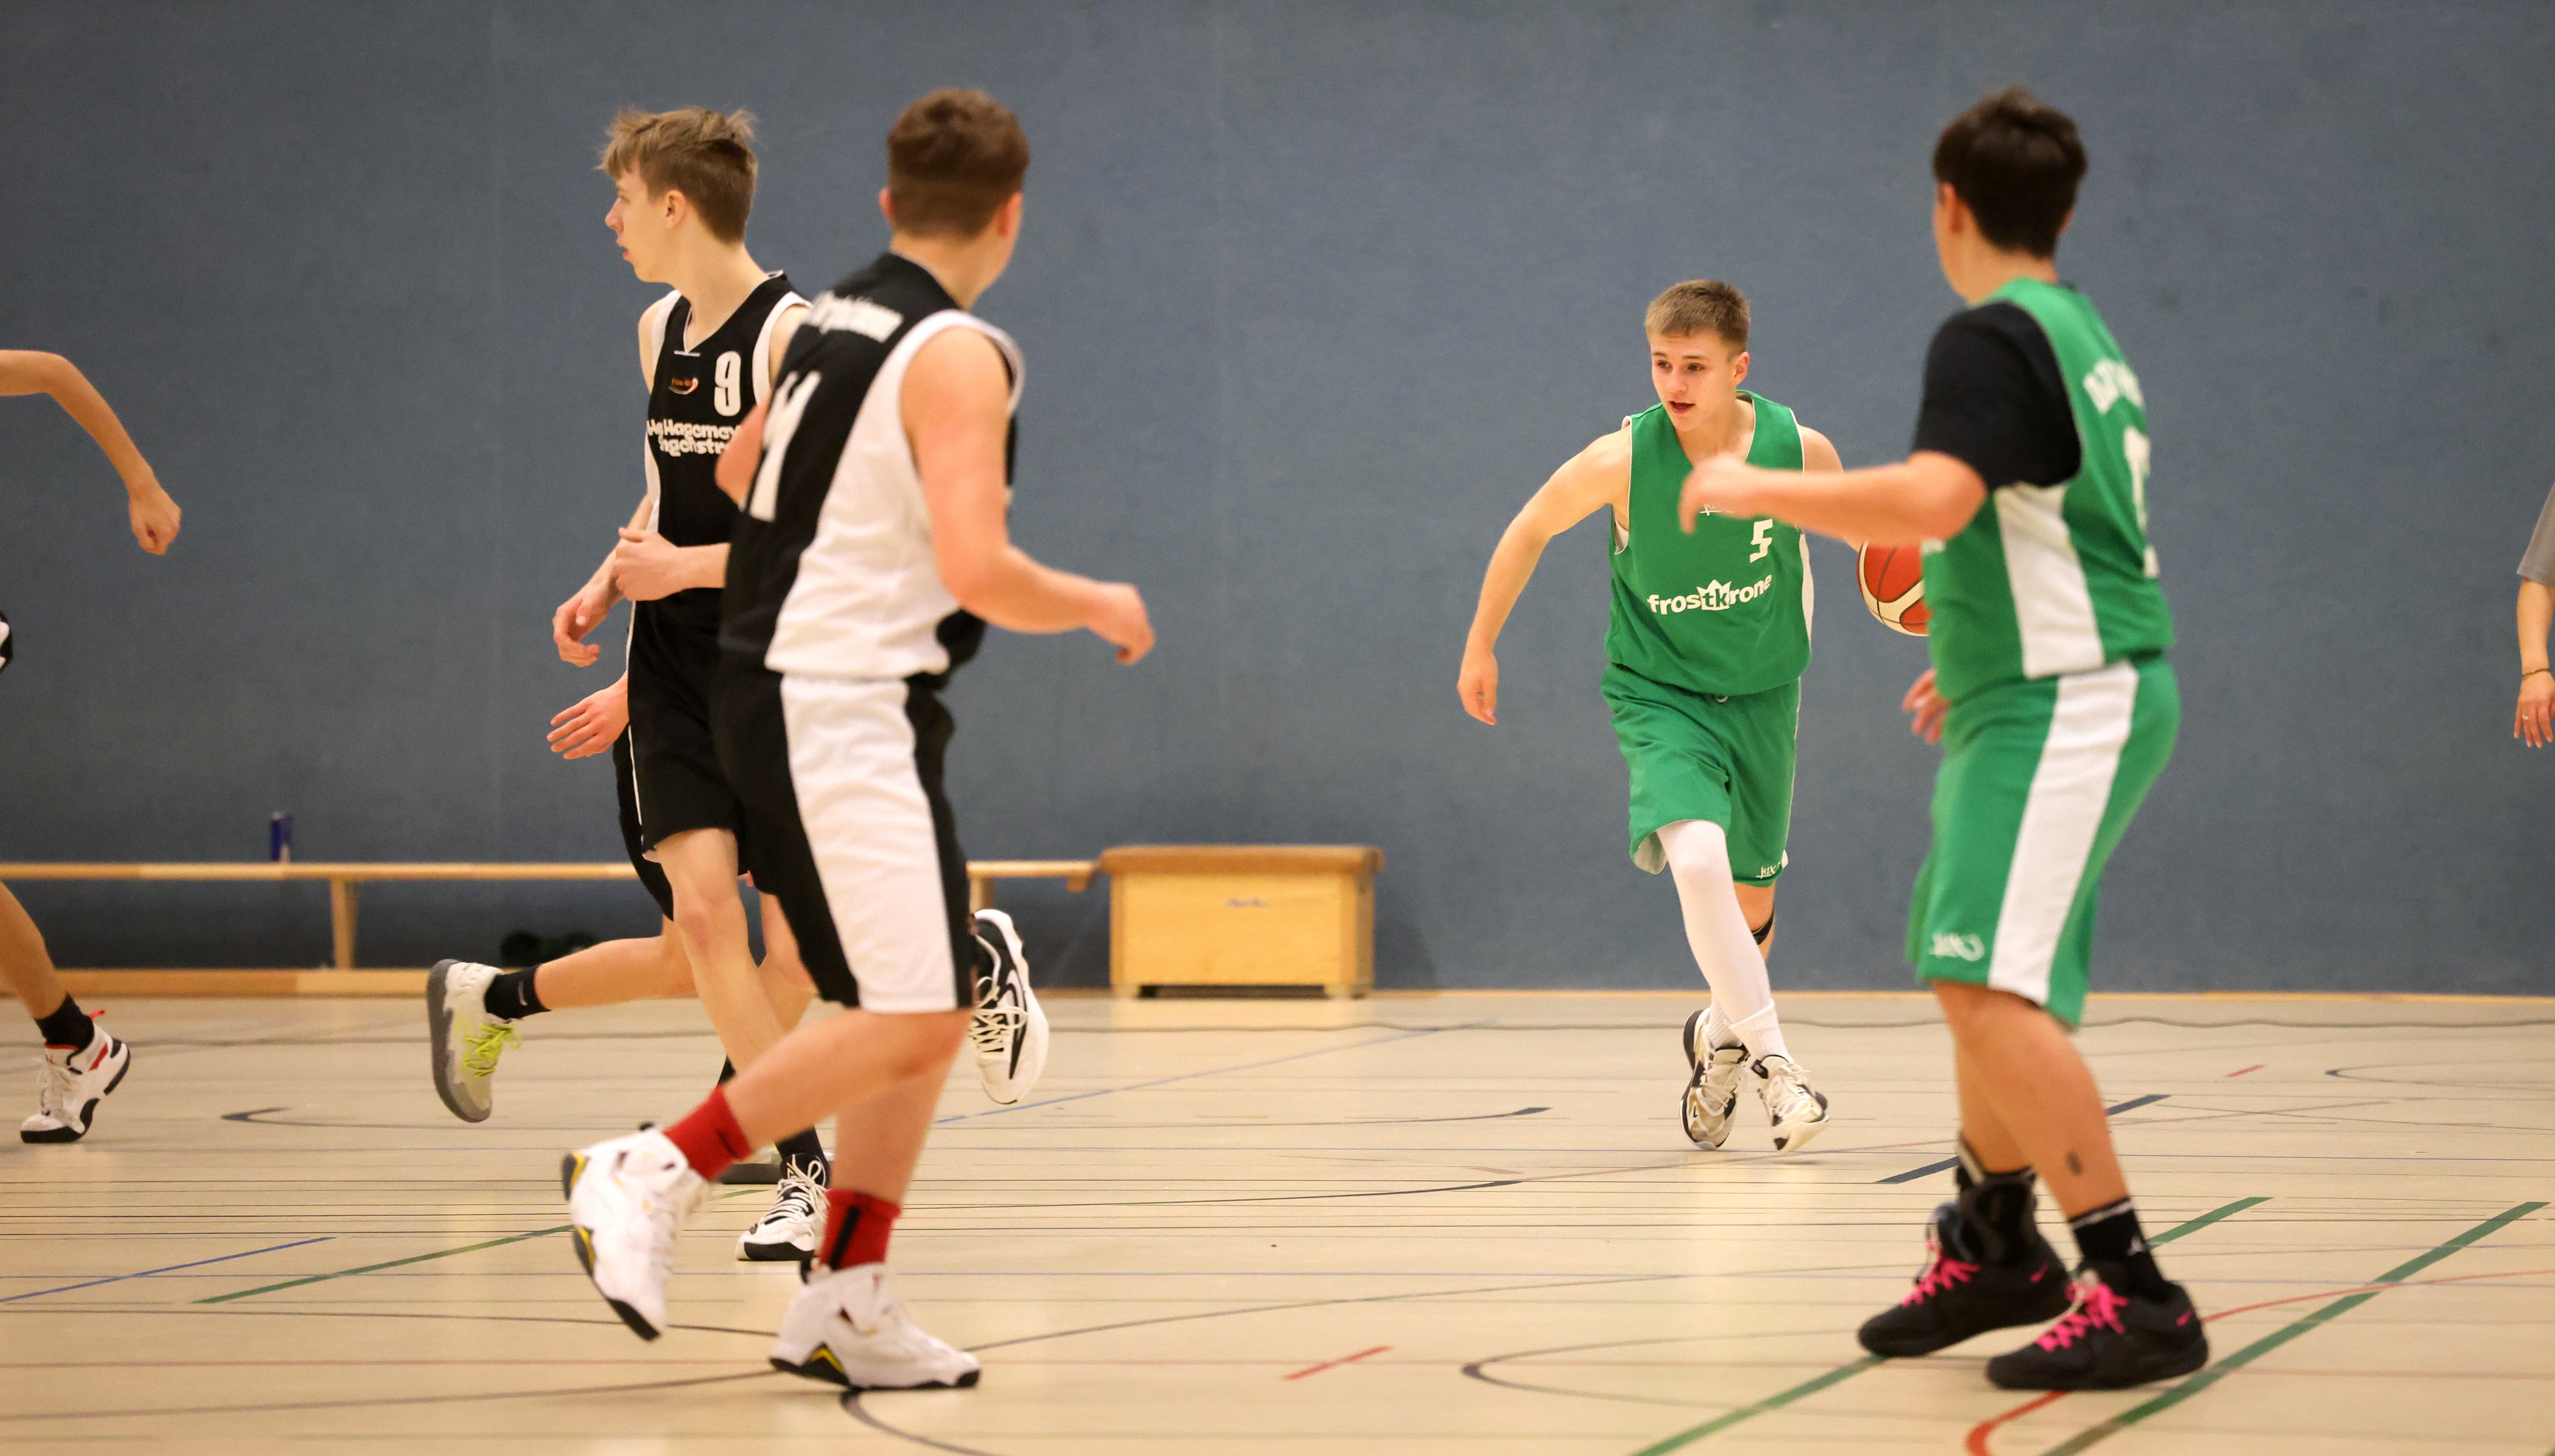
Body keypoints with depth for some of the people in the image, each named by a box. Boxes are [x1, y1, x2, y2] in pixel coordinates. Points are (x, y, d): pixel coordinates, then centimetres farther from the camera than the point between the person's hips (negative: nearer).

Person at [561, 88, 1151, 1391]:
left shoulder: (826, 326, 11)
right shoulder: (958, 355, -14)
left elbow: (737, 476, 26)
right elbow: (979, 572, -23)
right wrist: (1097, 607, -5)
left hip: (781, 690, 10)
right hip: (845, 709, -10)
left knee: (933, 1010, 11)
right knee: (907, 1024, -13)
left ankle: (846, 1302, 10)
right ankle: (652, 1175, -10)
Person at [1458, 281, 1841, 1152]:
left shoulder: (1800, 451, -15)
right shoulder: (1623, 460, -20)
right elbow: (1530, 530, -2)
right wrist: (1481, 646, 7)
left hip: (1761, 693, 3)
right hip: (1659, 694, -3)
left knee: (1751, 901, 13)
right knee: (1697, 859, -28)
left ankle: (1720, 1033, 43)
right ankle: (1771, 1059, -20)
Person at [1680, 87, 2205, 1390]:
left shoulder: (1989, 339, -14)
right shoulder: (2076, 332, 17)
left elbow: (1932, 502, -30)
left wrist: (1755, 488, -19)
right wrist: (1973, 660, 38)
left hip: (2067, 702, -11)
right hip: (2035, 700, 11)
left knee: (1992, 987, -20)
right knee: (1973, 979, 22)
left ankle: (2134, 1294, -25)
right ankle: (1992, 1249, 37)